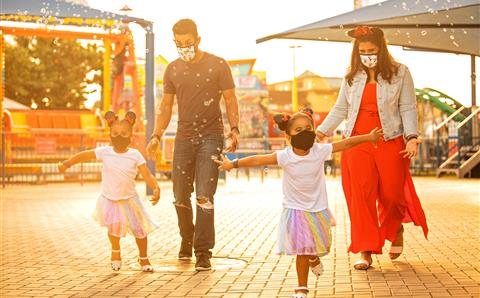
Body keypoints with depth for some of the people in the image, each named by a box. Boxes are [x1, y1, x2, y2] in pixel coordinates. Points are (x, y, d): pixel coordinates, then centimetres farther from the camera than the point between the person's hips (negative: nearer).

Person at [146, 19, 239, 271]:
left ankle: (203, 251, -6)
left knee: (204, 196, -12)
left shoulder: (218, 65, -1)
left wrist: (234, 130, -14)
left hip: (211, 136, -4)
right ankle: (187, 238, 30)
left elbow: (230, 100, 0)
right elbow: (166, 106, 14)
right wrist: (156, 136, 3)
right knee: (180, 197, 5)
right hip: (184, 137, 4)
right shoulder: (172, 70, 10)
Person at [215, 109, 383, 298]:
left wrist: (369, 137, -4)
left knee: (319, 245, 15)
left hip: (318, 209, 2)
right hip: (296, 210, -2)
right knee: (302, 250, -3)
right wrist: (233, 164, -25)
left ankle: (314, 258, 51)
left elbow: (346, 144, -5)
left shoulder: (320, 151, -11)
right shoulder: (285, 157, -16)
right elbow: (258, 160, -20)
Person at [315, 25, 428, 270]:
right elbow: (340, 109, 13)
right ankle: (366, 252, 1)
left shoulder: (400, 73, 1)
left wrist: (411, 137, -13)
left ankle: (396, 230, 37)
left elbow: (408, 108, -1)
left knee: (391, 193, 3)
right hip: (357, 143, 2)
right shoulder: (352, 77, 9)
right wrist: (321, 132, 4)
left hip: (389, 142, -2)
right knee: (360, 196, -5)